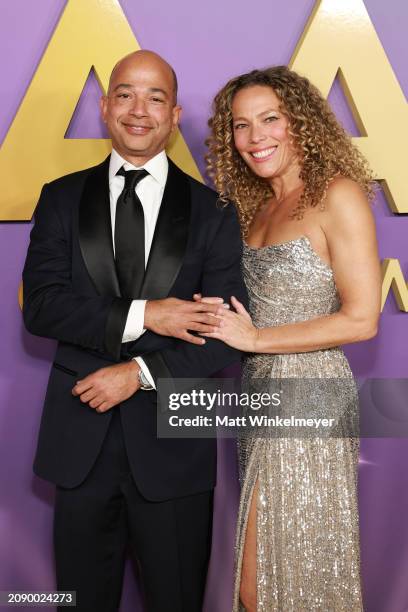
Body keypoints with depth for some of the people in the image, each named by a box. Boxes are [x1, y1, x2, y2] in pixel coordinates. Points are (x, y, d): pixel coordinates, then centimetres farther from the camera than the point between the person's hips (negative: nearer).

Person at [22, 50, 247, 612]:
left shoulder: (212, 211, 0)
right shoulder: (62, 199, 4)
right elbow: (40, 306, -8)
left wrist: (141, 372, -16)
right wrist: (141, 316, -18)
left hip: (173, 440, -1)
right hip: (80, 437, 2)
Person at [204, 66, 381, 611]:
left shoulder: (337, 194, -11)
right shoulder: (258, 206, 12)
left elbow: (361, 319, -16)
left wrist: (254, 338, -12)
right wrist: (223, 322, -3)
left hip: (307, 396, -7)